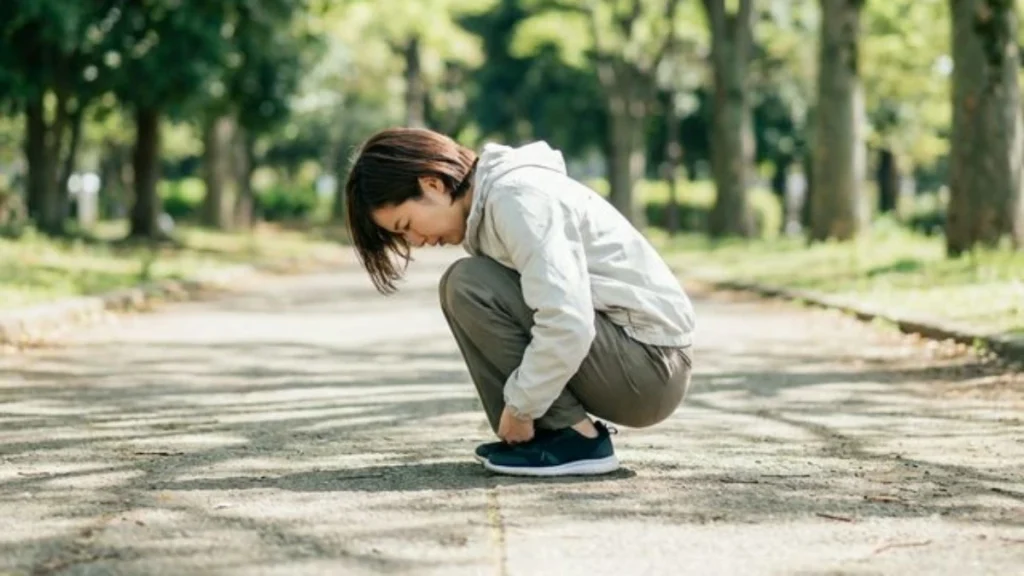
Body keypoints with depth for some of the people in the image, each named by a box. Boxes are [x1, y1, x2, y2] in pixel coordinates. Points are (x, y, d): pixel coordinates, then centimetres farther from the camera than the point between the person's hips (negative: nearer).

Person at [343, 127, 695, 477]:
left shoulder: (516, 197, -18)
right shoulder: (490, 202, 12)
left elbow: (567, 324, -28)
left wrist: (520, 407, -16)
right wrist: (517, 407, 8)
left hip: (650, 366, -10)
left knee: (469, 286, -16)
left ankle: (577, 438, -12)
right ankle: (550, 431, 5)